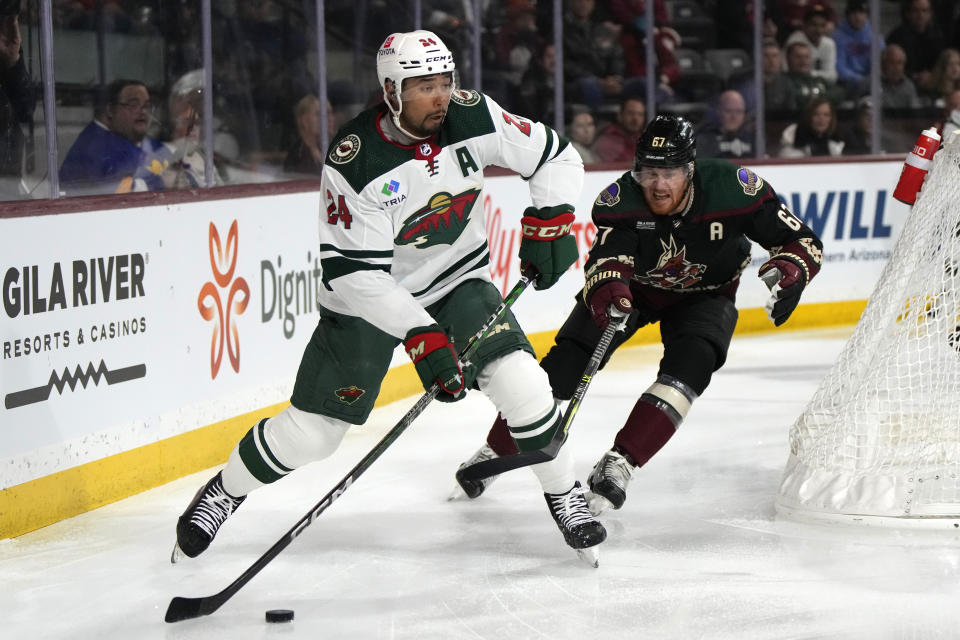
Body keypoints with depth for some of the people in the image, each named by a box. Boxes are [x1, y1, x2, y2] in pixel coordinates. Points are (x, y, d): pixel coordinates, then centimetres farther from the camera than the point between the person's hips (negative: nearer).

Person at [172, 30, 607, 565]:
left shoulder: (473, 118, -16)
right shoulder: (356, 162, -28)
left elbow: (556, 156, -1)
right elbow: (354, 271, -28)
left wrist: (549, 221, -15)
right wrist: (420, 335, -35)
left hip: (457, 281, 3)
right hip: (370, 296, -3)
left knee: (519, 380, -18)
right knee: (310, 430, -1)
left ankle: (566, 497, 4)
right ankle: (222, 494, 25)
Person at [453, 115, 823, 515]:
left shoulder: (733, 189, -30)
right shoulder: (621, 199, -29)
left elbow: (804, 242, -23)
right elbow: (607, 256, -41)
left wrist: (786, 272, -44)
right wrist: (606, 286, -64)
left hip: (705, 294, 0)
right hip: (634, 287, 0)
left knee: (691, 362, -29)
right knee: (569, 357, -13)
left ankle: (620, 463, -28)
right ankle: (494, 452, 0)